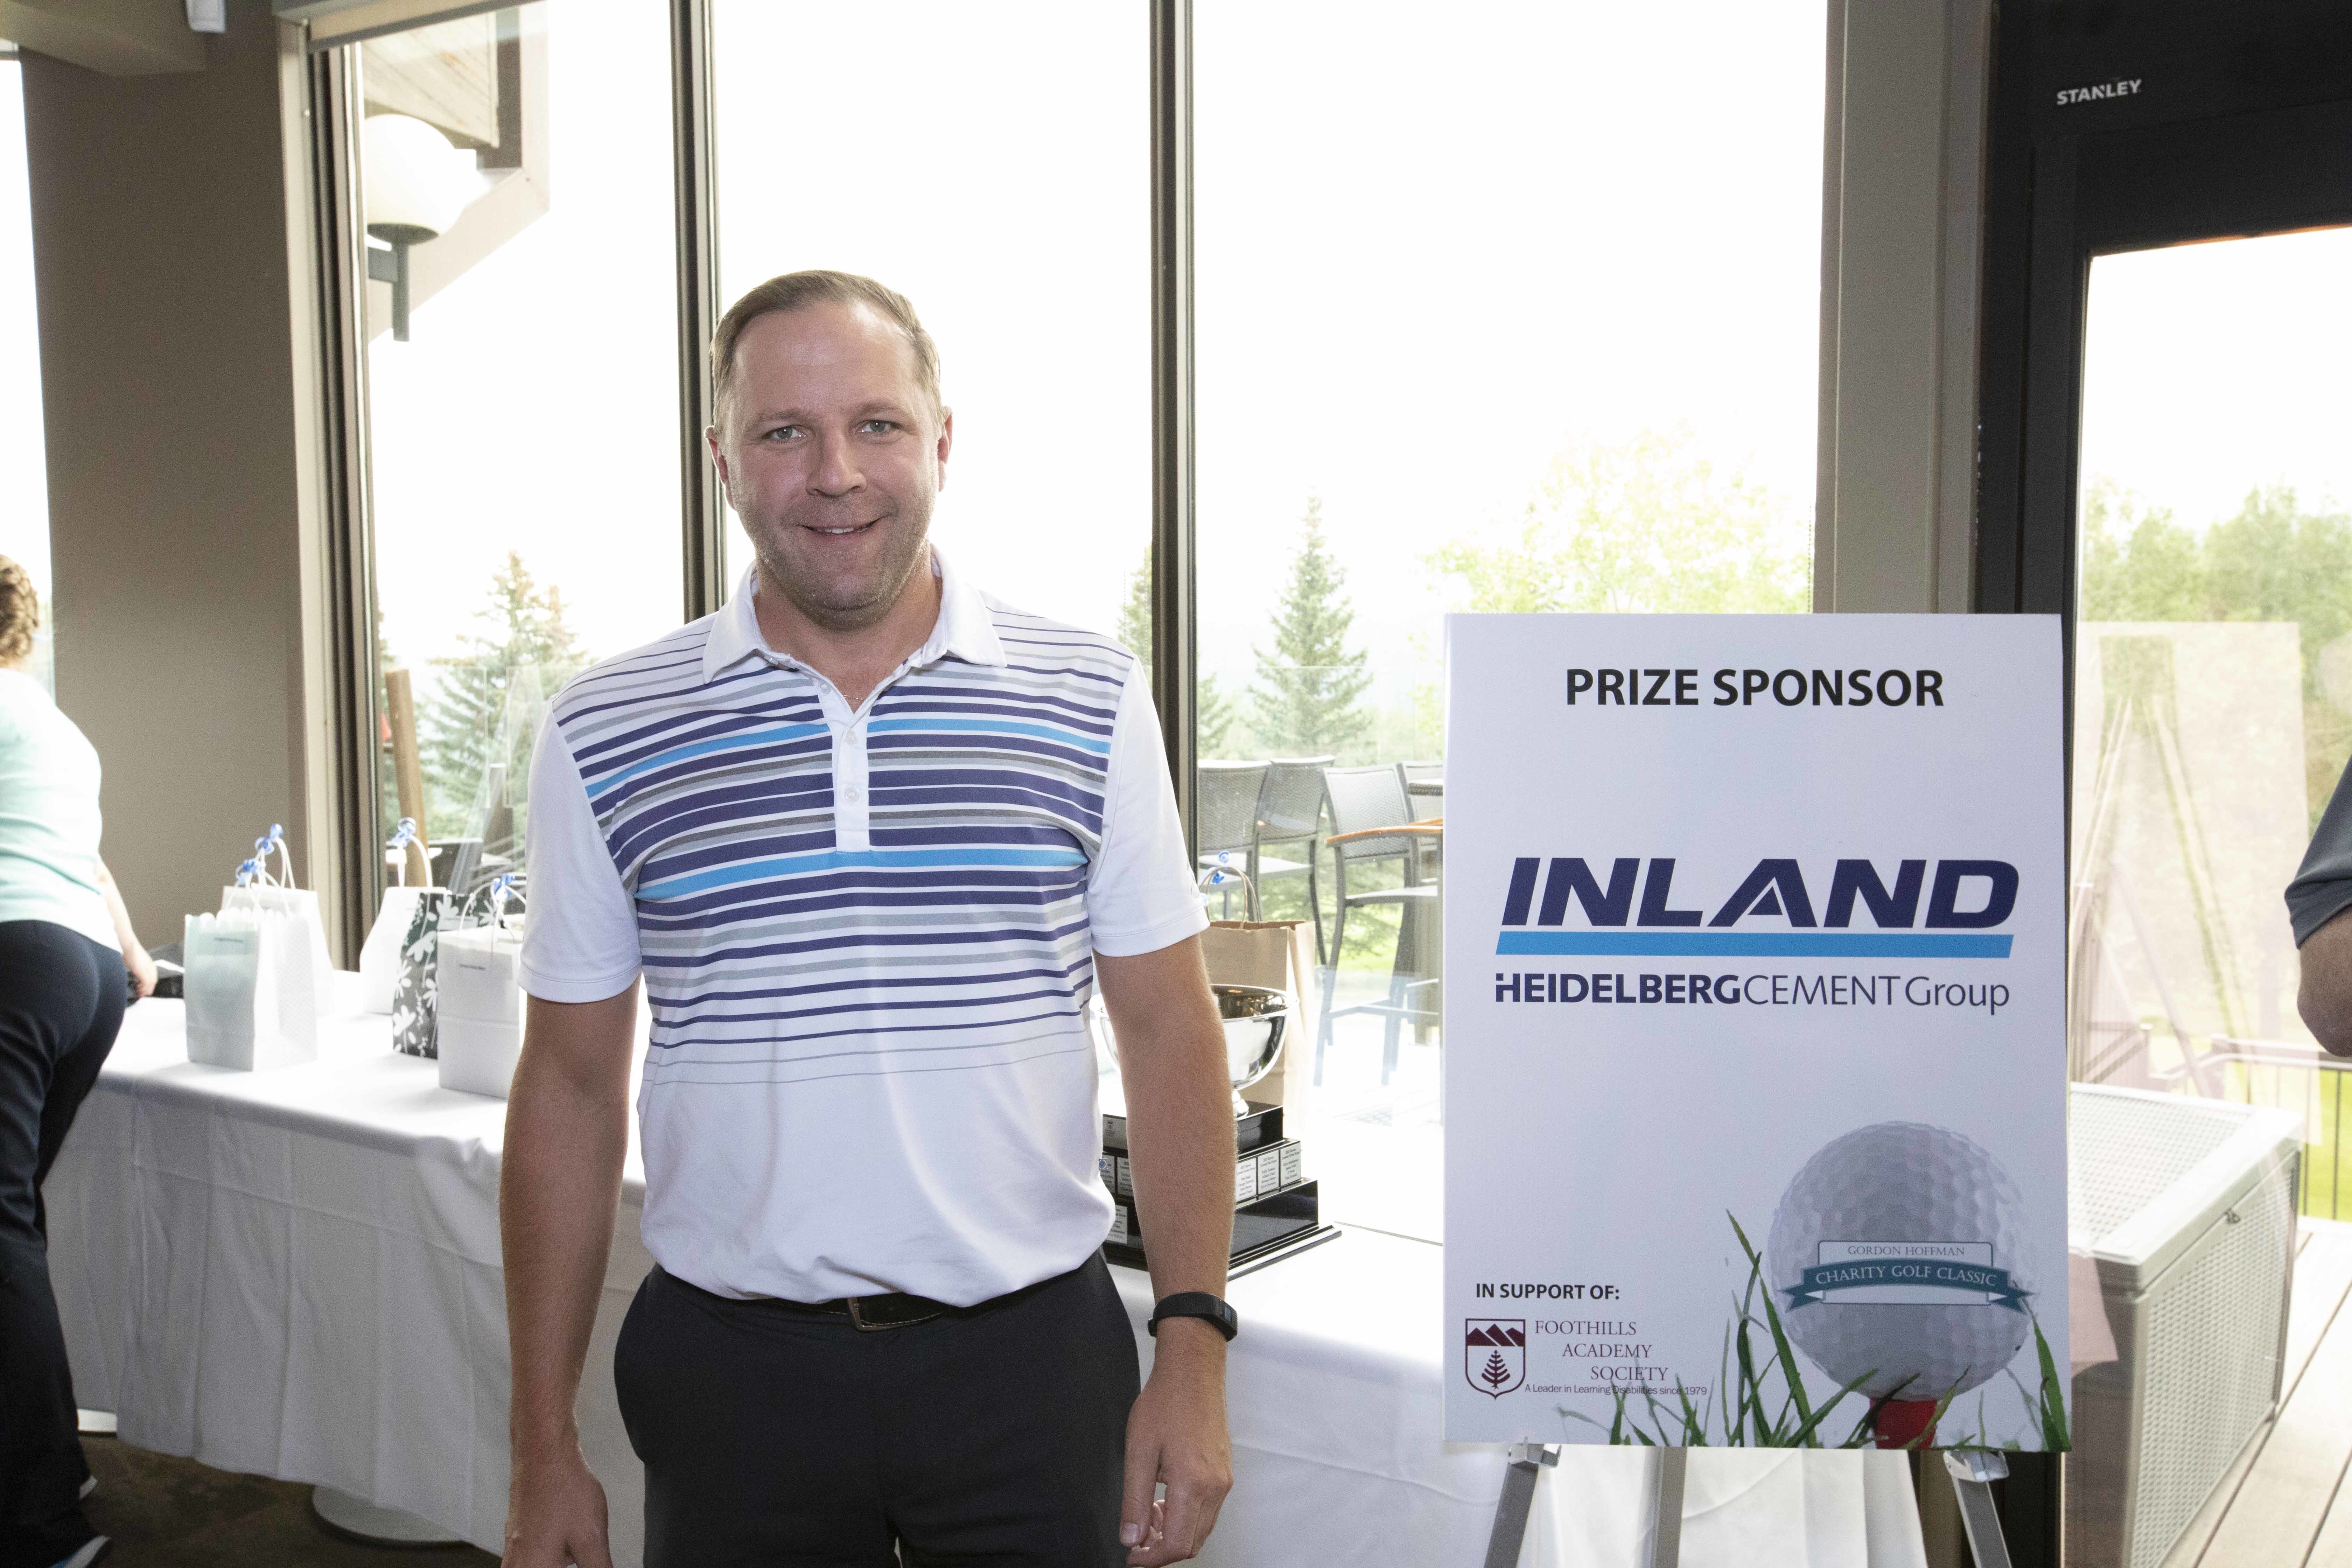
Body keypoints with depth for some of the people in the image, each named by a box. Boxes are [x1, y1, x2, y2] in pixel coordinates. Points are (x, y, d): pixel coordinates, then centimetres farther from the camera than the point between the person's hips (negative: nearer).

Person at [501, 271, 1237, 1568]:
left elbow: (1169, 1033, 1)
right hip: (734, 1370, 1)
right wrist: (545, 1444, 3)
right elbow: (570, 1087, 3)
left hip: (1034, 1359, 0)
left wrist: (1193, 1352, -4)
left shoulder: (1091, 705, -2)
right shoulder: (606, 737, -1)